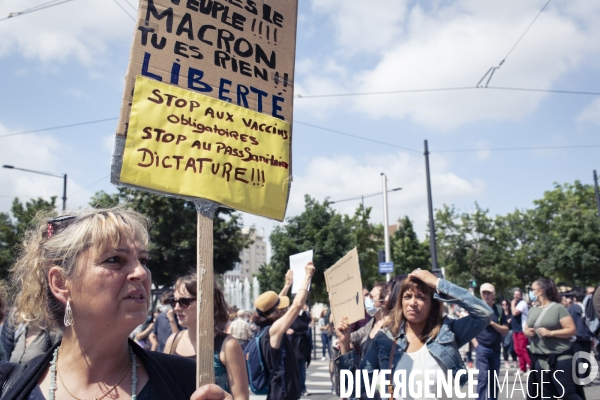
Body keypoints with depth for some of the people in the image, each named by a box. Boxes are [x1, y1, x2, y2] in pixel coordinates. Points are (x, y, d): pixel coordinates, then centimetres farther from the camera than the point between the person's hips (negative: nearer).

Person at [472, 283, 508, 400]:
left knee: (494, 379, 11)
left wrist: (492, 323, -12)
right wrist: (476, 344, -11)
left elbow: (505, 330, 3)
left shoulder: (499, 310, 5)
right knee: (483, 378, -8)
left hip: (496, 349, 4)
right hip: (482, 349, -4)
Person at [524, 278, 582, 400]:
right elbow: (526, 329, 20)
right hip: (539, 359, 7)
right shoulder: (532, 310, 11)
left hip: (559, 358, -6)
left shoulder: (558, 308, -8)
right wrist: (527, 332, -3)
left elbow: (572, 330, -11)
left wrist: (551, 333, -21)